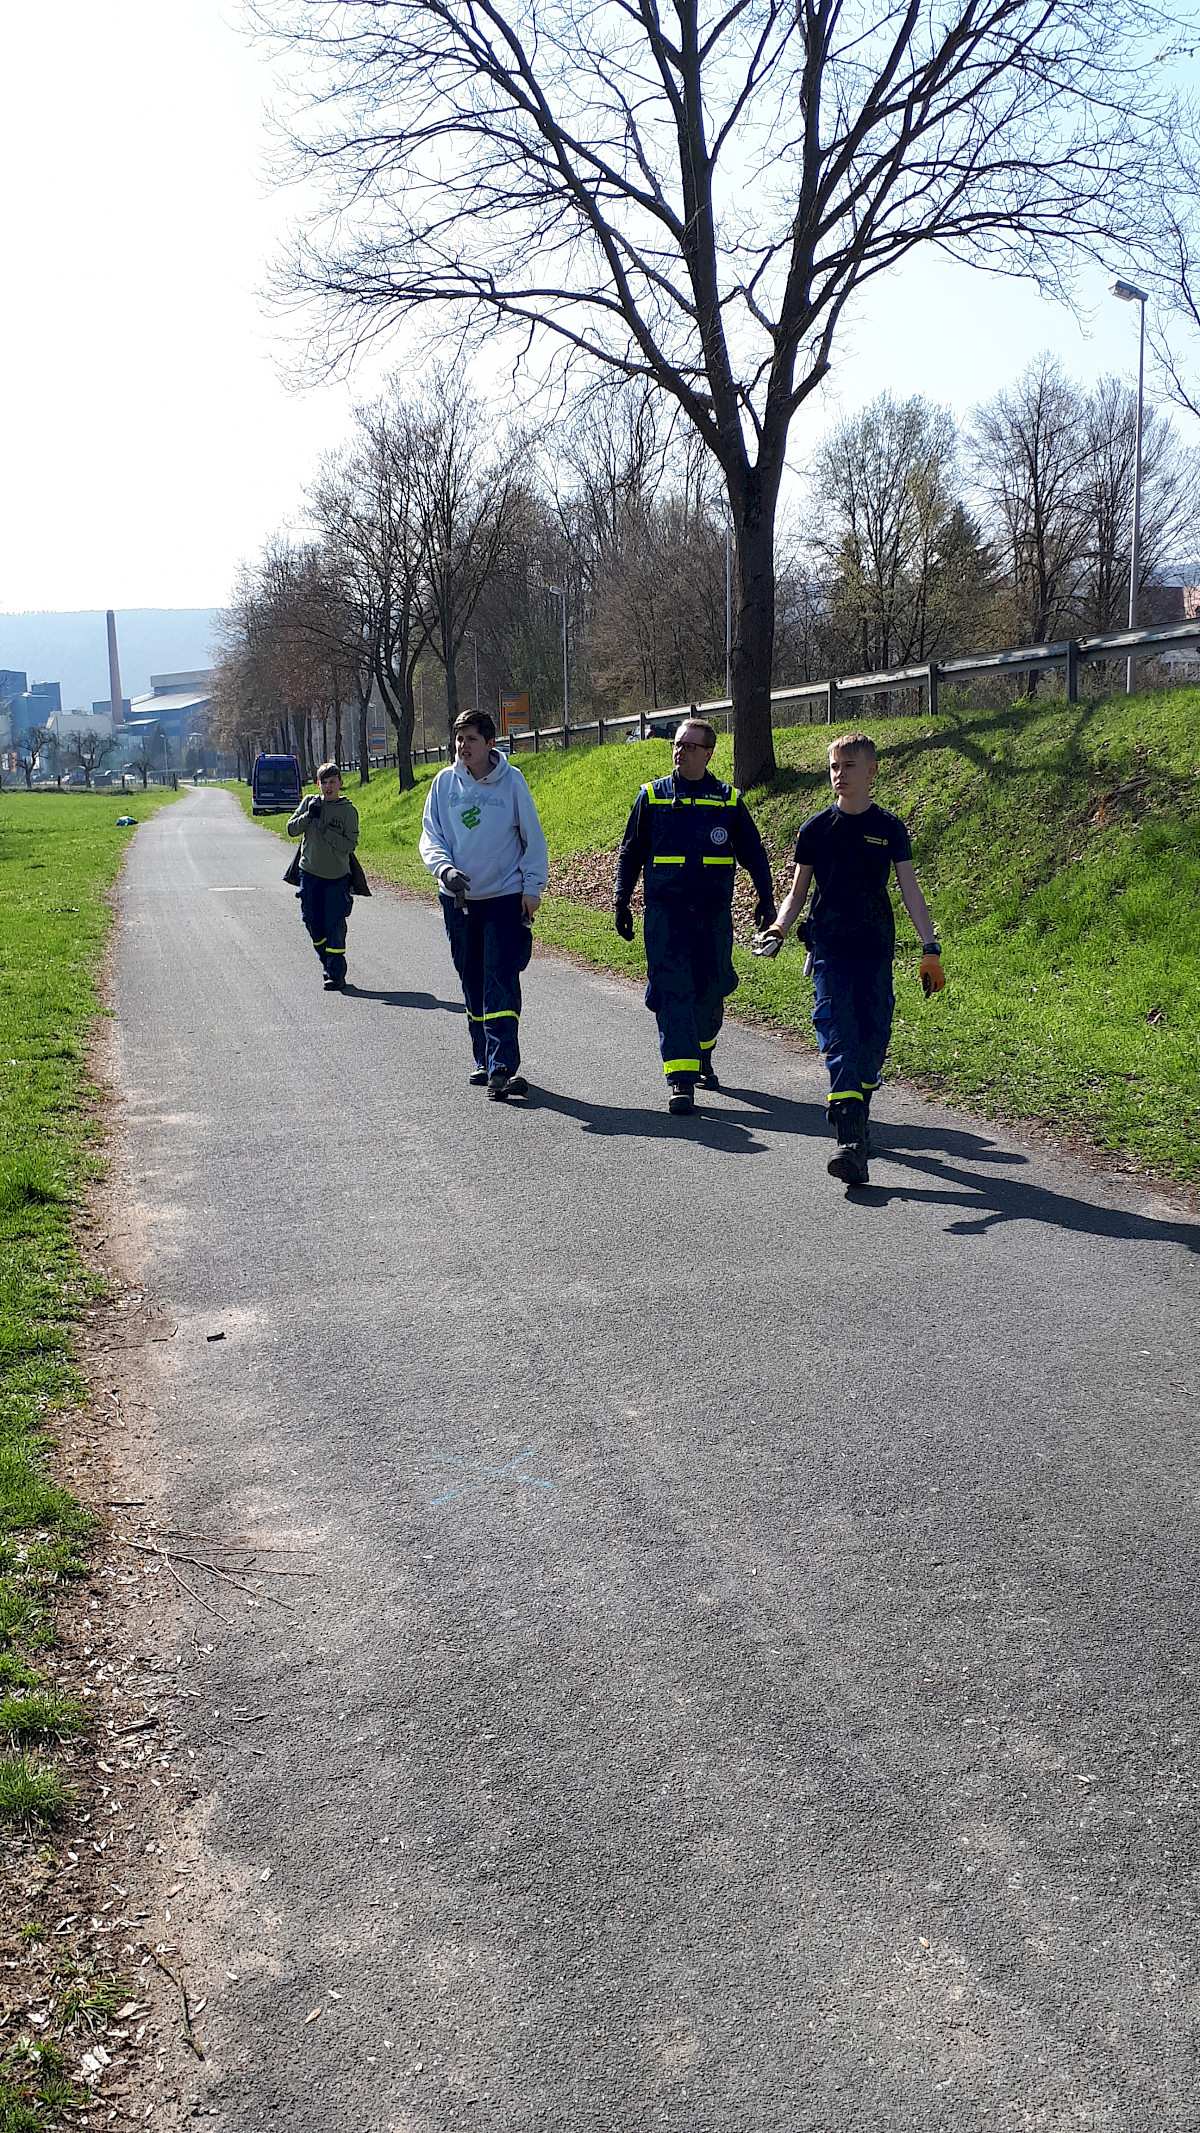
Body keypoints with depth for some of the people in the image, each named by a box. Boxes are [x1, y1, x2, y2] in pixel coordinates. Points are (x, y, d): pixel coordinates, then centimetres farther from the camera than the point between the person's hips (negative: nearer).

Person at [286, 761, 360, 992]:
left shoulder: (348, 810, -3)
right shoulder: (309, 802, 7)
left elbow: (350, 845, -9)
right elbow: (291, 829, 3)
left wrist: (326, 830, -18)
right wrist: (309, 816, -13)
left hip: (337, 877, -4)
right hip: (309, 873, 4)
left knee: (335, 926, -8)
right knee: (313, 922, 9)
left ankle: (337, 974, -5)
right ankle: (327, 963, 28)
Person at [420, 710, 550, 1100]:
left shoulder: (511, 780, -4)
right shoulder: (444, 782, 3)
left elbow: (533, 837, 1)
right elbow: (430, 836, 3)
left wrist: (533, 887, -4)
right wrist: (444, 868, -16)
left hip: (505, 896, -4)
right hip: (457, 897, 4)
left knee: (501, 982, -11)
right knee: (472, 984, 10)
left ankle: (502, 1067, -16)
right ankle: (486, 1061, 22)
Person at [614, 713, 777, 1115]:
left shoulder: (728, 800, 6)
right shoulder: (652, 796, 6)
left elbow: (753, 854, 14)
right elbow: (630, 853, 12)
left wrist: (766, 898, 9)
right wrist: (621, 901, 8)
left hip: (714, 913, 1)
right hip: (665, 912, -1)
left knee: (711, 990, 8)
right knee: (671, 990, -11)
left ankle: (702, 1056, 34)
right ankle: (680, 1079, -13)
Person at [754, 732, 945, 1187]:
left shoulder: (889, 827, 5)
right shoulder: (816, 828, 4)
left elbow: (910, 890, 4)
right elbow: (797, 890, 9)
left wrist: (930, 949, -3)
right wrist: (779, 926, -11)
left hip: (876, 948, 1)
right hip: (829, 948, -1)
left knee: (873, 1037, 1)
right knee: (839, 1038, -14)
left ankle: (858, 1117, 26)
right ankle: (851, 1140, -23)